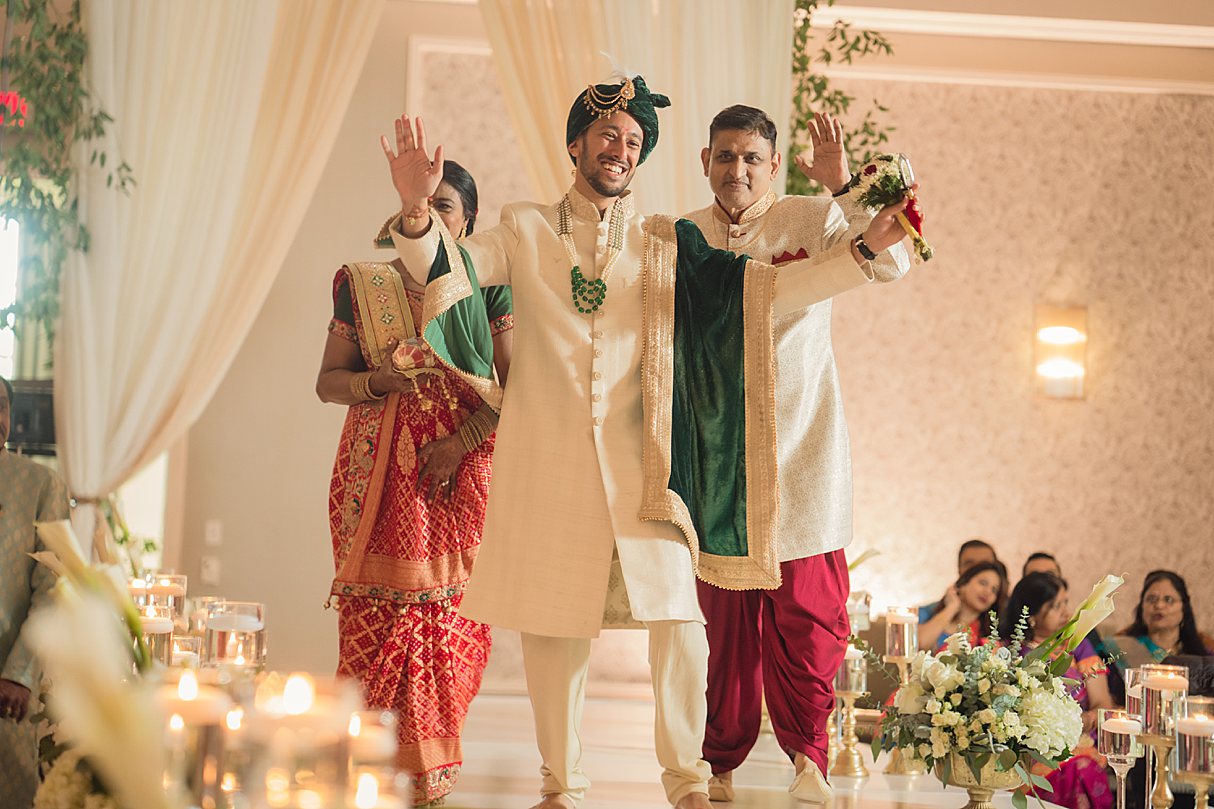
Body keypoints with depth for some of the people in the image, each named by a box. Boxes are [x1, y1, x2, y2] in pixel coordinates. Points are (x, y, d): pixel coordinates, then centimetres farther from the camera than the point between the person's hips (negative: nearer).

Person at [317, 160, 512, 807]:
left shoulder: (489, 285, 8)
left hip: (461, 468, 0)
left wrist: (464, 440, -12)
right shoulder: (363, 284, 11)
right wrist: (379, 379, -11)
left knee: (448, 608, -4)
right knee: (378, 609, -5)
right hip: (378, 466, 1)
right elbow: (327, 380, 10)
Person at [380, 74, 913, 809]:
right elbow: (445, 270, -2)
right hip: (548, 458, 0)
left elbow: (762, 291, 3)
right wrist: (417, 209, -23)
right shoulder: (528, 232, 10)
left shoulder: (668, 244, 10)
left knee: (678, 615, -7)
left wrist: (860, 253, -7)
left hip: (638, 459, 0)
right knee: (554, 621, 4)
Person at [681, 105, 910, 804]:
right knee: (725, 614, 5)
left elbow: (891, 263, -15)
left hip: (800, 454, -2)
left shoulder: (814, 222, 1)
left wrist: (844, 188, -23)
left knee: (806, 611, -5)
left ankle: (807, 753, 11)